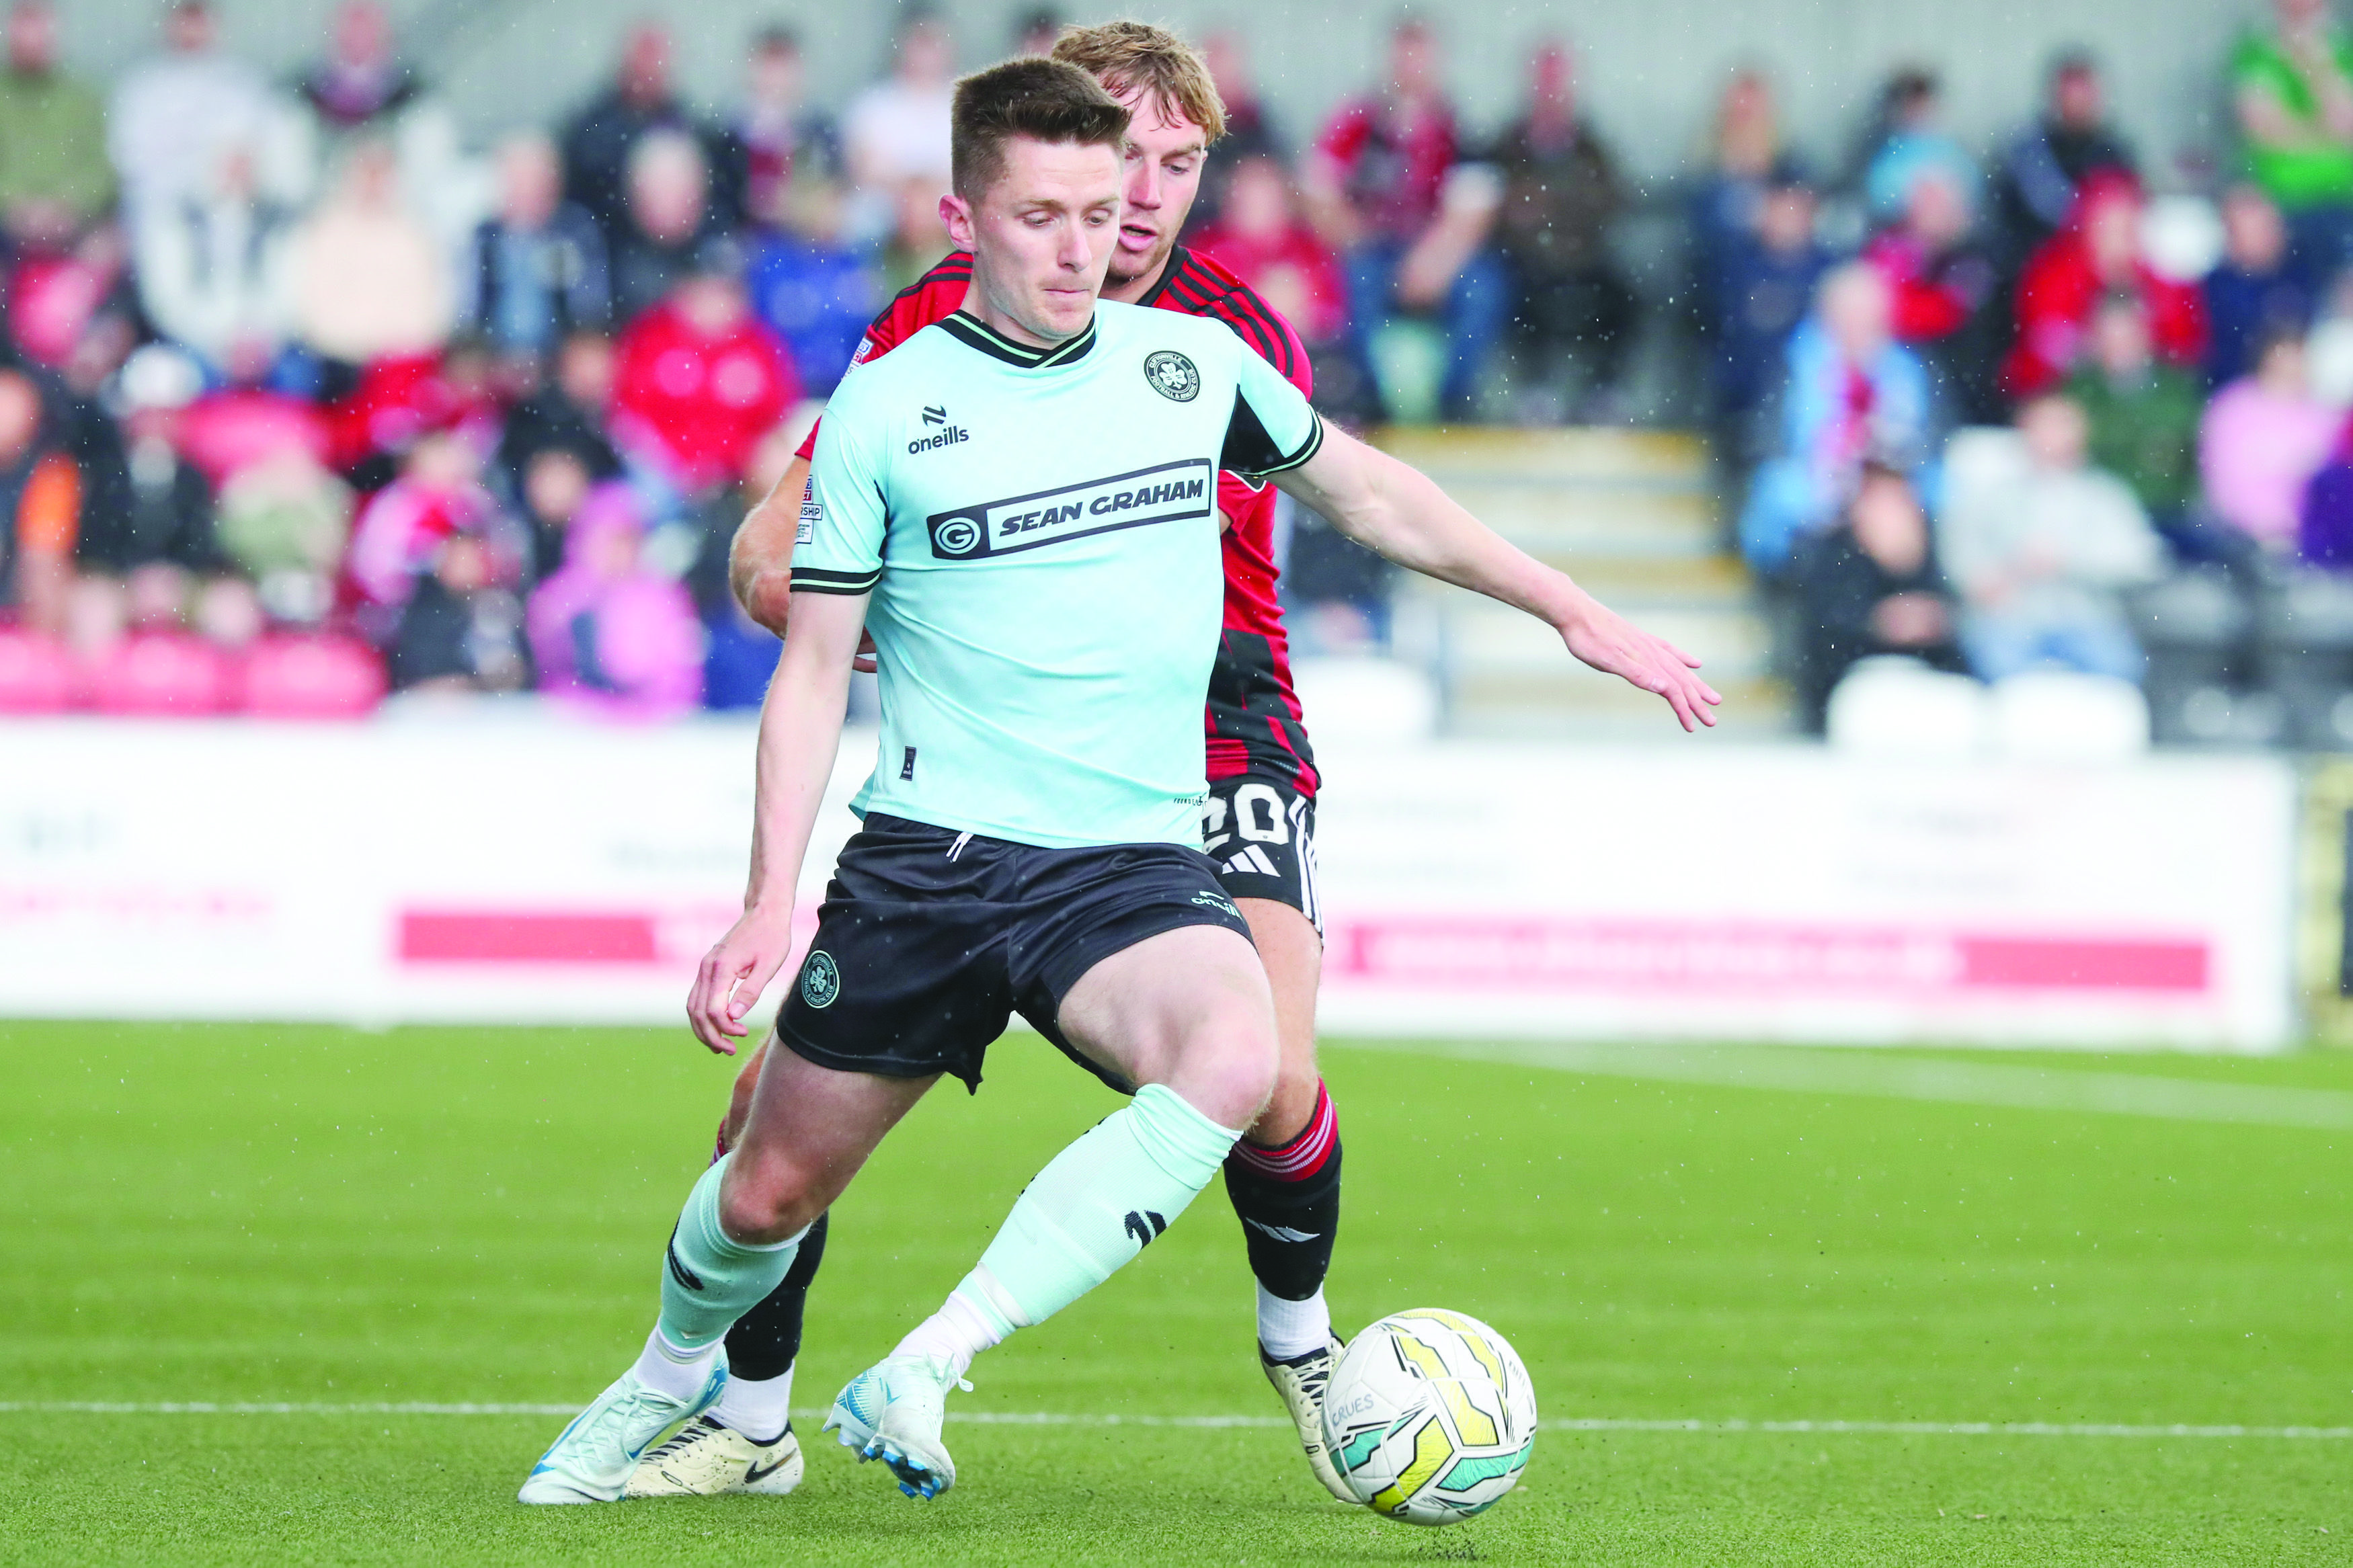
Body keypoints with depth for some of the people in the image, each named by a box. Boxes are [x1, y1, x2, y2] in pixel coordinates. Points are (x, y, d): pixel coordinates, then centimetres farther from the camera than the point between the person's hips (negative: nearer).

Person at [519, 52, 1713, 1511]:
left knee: (1233, 1061, -32)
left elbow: (1370, 491, 23)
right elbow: (813, 670, 1)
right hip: (927, 850, -1)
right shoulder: (884, 408, -1)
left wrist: (1579, 614, 22)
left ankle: (924, 1373, -28)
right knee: (771, 1191, 6)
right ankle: (674, 1376, 42)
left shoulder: (1193, 362, 7)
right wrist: (769, 906, -8)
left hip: (1131, 857, 1)